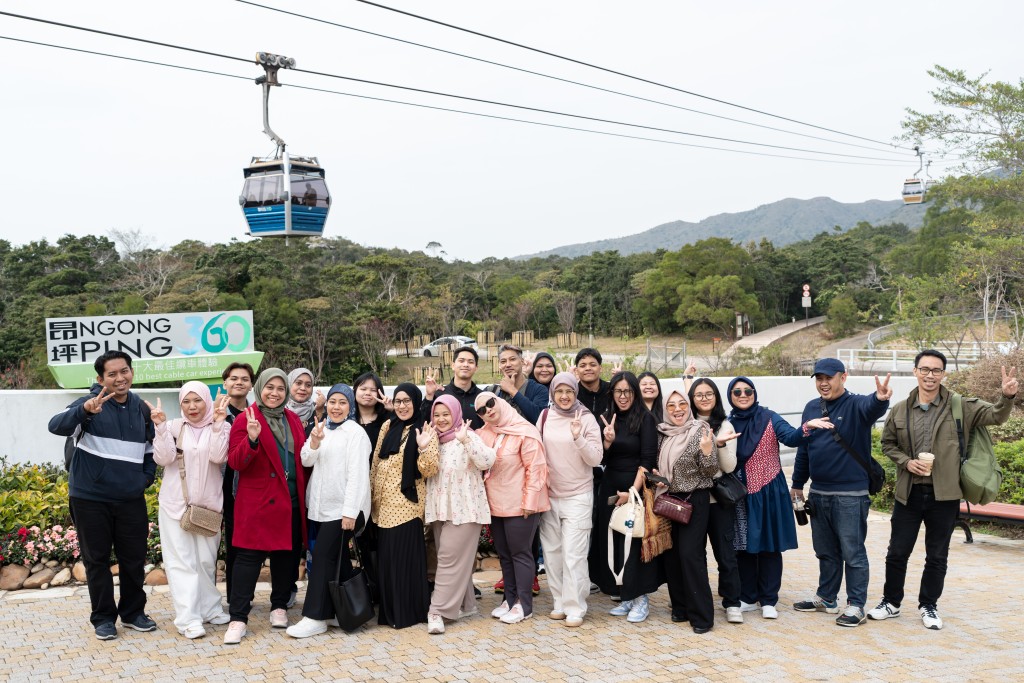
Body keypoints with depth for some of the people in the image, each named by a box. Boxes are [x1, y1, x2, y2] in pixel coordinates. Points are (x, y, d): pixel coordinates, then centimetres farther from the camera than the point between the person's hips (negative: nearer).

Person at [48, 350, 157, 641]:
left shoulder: (141, 408, 6)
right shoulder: (90, 404, -9)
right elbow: (56, 426, -28)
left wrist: (147, 477, 8)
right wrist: (85, 410, -45)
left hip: (131, 499, 4)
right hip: (90, 498, -4)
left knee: (134, 558, 11)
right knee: (97, 560, 7)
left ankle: (133, 612, 26)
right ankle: (103, 617, 21)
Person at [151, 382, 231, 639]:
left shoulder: (220, 428, 1)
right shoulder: (173, 427, 1)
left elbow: (218, 457, -14)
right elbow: (163, 458, -10)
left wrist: (218, 424, -22)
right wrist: (161, 426, -19)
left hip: (209, 503, 1)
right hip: (176, 503, -1)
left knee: (206, 559, 9)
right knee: (182, 560, -4)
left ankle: (209, 608, 23)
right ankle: (188, 618, -4)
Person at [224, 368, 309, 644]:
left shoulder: (293, 420, 12)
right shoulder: (246, 420, -4)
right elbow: (235, 463, -13)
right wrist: (251, 439, -30)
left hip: (291, 501, 5)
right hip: (258, 501, -5)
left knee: (286, 555, 12)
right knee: (249, 556, -5)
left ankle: (279, 607, 26)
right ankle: (238, 618, 1)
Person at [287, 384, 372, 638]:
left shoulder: (355, 433, -10)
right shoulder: (321, 428, 12)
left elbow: (357, 474, -15)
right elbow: (306, 461, 6)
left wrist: (350, 511, -19)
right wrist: (314, 441, -14)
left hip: (344, 508, -7)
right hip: (324, 506, 7)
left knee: (323, 555, -10)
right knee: (337, 559, 13)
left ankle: (316, 617, -4)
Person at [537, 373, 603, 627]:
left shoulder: (586, 418, -6)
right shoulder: (545, 416, 3)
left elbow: (596, 459, -10)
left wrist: (578, 438, -24)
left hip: (578, 496, -4)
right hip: (549, 494, 4)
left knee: (573, 554, -5)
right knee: (552, 551, 9)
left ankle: (575, 608, 3)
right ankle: (559, 602, 22)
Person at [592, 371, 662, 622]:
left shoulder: (645, 418, -7)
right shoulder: (608, 419, 7)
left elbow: (648, 459, -12)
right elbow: (602, 460, 7)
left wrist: (633, 491, -17)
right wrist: (608, 441, -13)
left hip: (637, 487, -5)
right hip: (611, 487, 5)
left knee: (635, 542, -2)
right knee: (614, 542, 7)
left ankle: (641, 598, 10)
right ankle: (626, 596, 18)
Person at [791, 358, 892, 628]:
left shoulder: (855, 406, -10)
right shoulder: (811, 408, 8)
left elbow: (871, 408, -35)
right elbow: (803, 448, 15)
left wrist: (880, 399, -58)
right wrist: (797, 483, 17)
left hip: (851, 496, -6)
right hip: (818, 494, 6)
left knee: (853, 553, 2)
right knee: (825, 552, 18)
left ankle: (856, 606, 13)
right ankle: (826, 598, 32)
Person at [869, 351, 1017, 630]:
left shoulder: (960, 407, -3)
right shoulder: (899, 410, 1)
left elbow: (995, 415, -12)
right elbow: (887, 443, 11)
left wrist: (1007, 397, -32)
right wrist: (905, 461, -7)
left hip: (944, 495, -1)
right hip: (908, 494, 1)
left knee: (937, 557, 12)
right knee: (897, 552, 10)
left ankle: (928, 605, 29)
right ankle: (891, 602, 27)